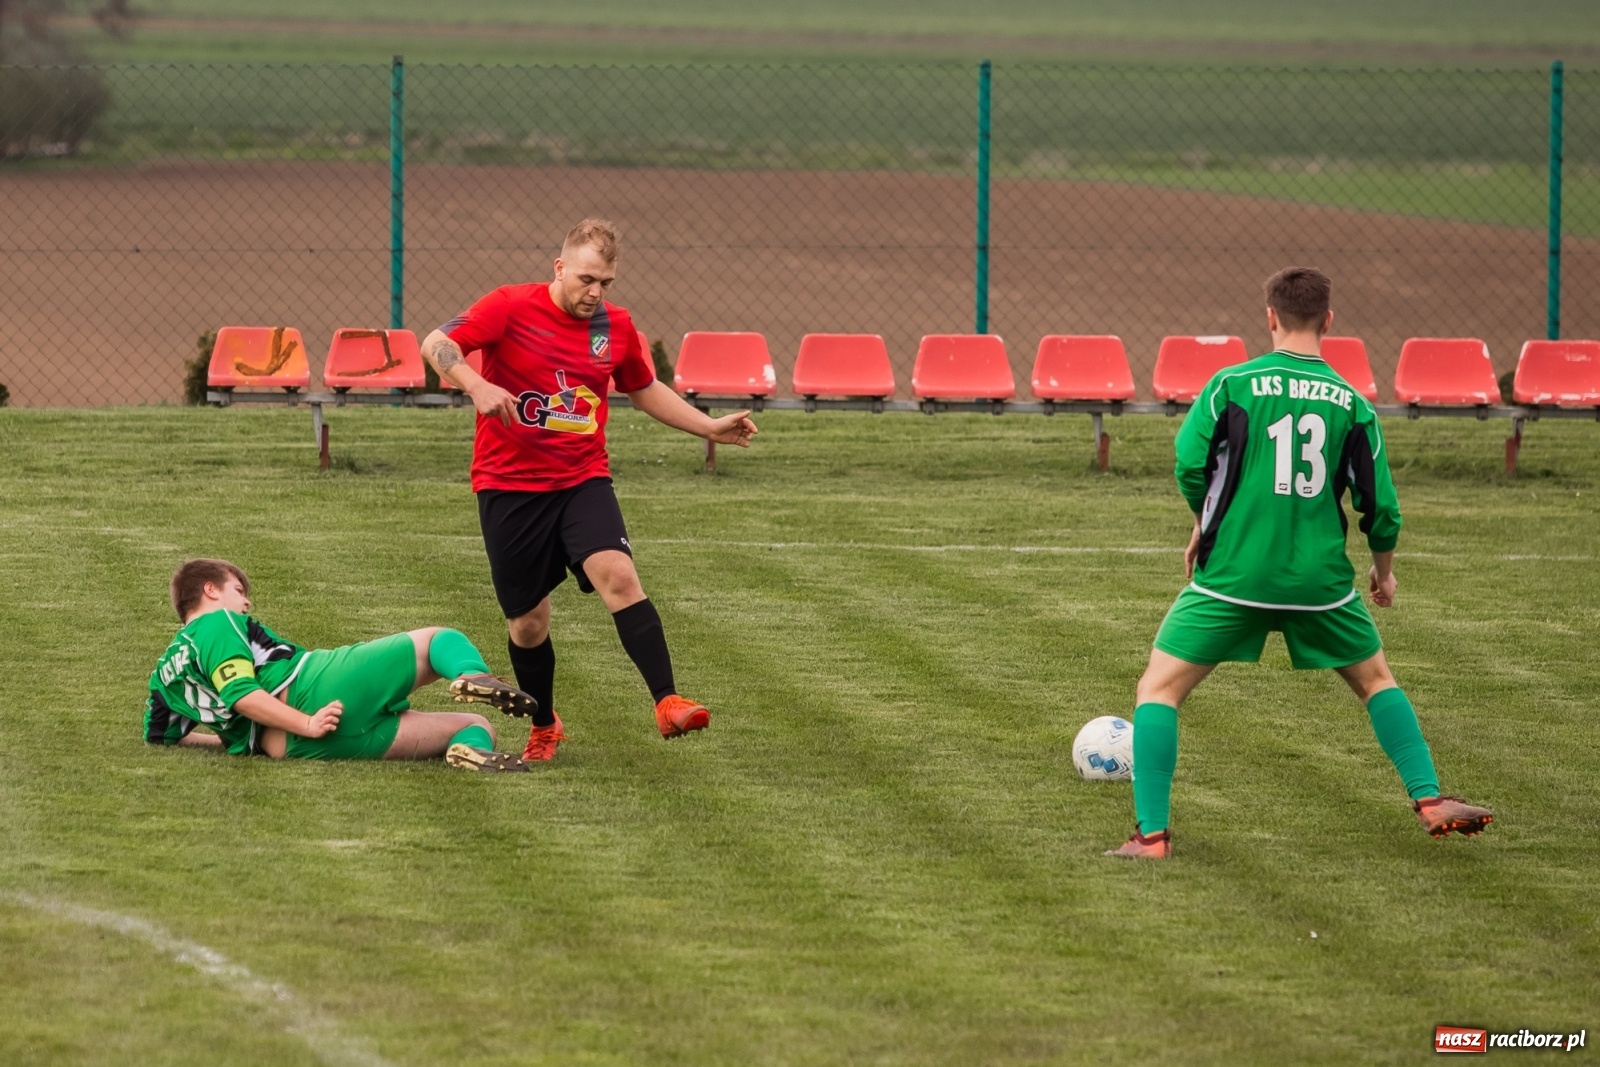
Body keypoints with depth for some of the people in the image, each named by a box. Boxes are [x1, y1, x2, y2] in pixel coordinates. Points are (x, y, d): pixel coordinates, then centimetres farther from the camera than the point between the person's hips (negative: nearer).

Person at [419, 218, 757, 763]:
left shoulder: (616, 326, 6)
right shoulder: (511, 307, -8)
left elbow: (645, 389, 24)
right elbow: (436, 345, -17)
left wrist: (711, 428, 17)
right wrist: (476, 386, -36)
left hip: (584, 479, 2)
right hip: (510, 487, -2)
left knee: (617, 574, -24)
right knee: (528, 621, 6)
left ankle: (667, 703, -30)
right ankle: (544, 728, 31)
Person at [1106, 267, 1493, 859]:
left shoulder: (1232, 383, -3)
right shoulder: (1351, 403, 3)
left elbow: (1189, 463, -10)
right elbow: (1380, 504, 3)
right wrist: (1383, 567, 22)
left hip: (1232, 570, -2)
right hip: (1319, 577, 2)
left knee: (1159, 688, 6)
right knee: (1376, 679, 24)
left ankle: (1152, 834, -6)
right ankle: (1430, 802, 21)